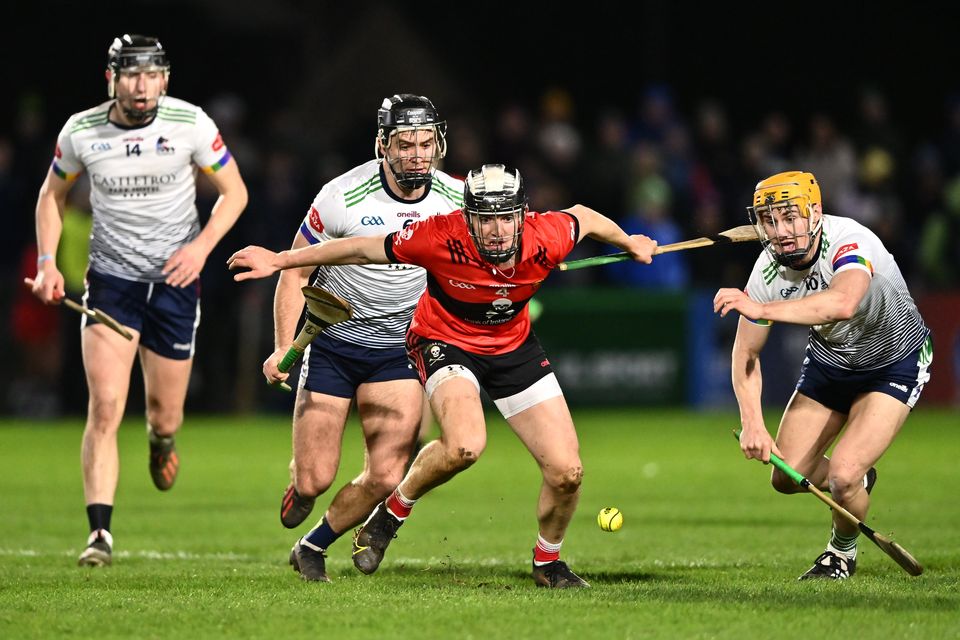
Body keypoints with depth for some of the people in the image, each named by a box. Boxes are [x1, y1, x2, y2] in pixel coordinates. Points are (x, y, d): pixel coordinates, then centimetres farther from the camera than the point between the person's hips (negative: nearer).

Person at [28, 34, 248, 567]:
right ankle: (100, 533, -13)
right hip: (110, 280, 0)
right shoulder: (80, 132, -7)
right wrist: (47, 262, -2)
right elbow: (52, 194, 11)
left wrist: (202, 245, -17)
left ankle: (160, 440, 47)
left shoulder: (191, 124, -11)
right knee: (105, 408, -15)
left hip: (175, 281, 0)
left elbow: (234, 191, -1)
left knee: (164, 414, 7)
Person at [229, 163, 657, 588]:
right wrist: (279, 261, -11)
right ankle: (394, 510, -5)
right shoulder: (441, 239, -31)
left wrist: (631, 244, 20)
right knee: (465, 445, -33)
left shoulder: (546, 237, -25)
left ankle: (547, 561, 25)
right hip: (446, 341, -4)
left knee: (567, 472, -5)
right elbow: (362, 250, -17)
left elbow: (584, 217, 0)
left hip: (514, 347, 4)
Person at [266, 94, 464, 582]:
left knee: (386, 477, -12)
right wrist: (283, 348, -14)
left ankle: (313, 548, 14)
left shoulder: (456, 199, -8)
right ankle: (298, 486, 33)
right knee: (315, 479, -6)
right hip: (331, 343, -2)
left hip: (400, 348, 2)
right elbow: (295, 269, -6)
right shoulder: (343, 197, -17)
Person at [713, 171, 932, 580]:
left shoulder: (850, 241, -36)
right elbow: (746, 353, -8)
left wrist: (761, 309, -61)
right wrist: (752, 422, -21)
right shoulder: (768, 270, -19)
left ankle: (843, 551, 13)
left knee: (843, 474, -20)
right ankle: (859, 482, 36)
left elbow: (842, 303, -58)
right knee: (787, 478, 2)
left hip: (896, 363, -5)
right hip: (830, 360, 5)